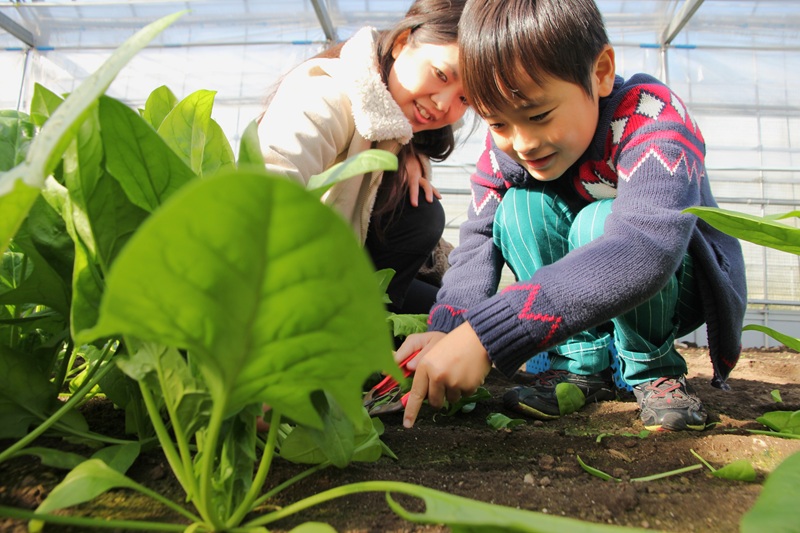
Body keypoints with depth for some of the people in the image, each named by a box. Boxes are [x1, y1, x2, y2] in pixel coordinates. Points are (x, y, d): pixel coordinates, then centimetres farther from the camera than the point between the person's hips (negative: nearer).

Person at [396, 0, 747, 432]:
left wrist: (484, 336, -55)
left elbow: (643, 250, -48)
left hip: (680, 282, -4)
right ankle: (583, 362, -12)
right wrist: (445, 329, -39)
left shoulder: (652, 119, -31)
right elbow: (478, 241, -19)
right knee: (519, 208, -24)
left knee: (598, 223, -35)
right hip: (576, 291, 4)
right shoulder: (506, 146, -14)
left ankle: (653, 368, -10)